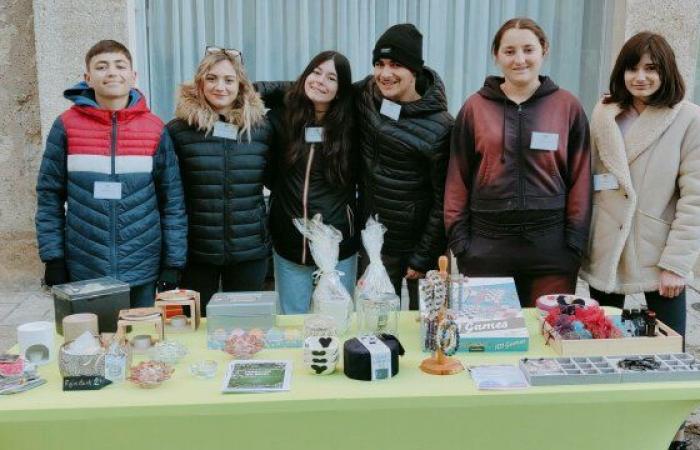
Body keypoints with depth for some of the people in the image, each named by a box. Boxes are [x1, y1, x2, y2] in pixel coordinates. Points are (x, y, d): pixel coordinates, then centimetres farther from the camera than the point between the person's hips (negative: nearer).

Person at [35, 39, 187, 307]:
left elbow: (173, 201, 2)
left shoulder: (155, 129, 0)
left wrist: (173, 263, -1)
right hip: (83, 273, 0)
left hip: (142, 273, 1)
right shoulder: (67, 126, -1)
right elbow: (49, 196, 3)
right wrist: (53, 258, -3)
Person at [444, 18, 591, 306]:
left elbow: (580, 180, 3)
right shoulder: (475, 108, 3)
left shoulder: (568, 107, 2)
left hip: (550, 244, 0)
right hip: (486, 244, 0)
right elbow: (458, 179, 4)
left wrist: (575, 242, 0)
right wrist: (459, 240, 0)